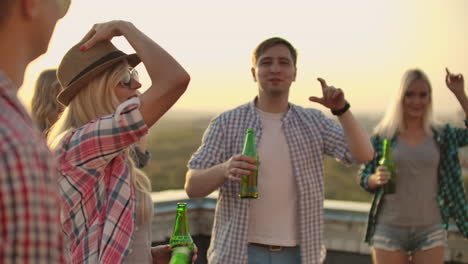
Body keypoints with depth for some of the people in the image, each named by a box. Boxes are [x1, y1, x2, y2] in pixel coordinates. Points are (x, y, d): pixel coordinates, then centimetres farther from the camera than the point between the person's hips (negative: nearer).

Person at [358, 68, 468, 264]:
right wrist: (376, 178, -20)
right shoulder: (383, 136, -1)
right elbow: (364, 179, 2)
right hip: (390, 228, -1)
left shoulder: (441, 136, 5)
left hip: (430, 229, 1)